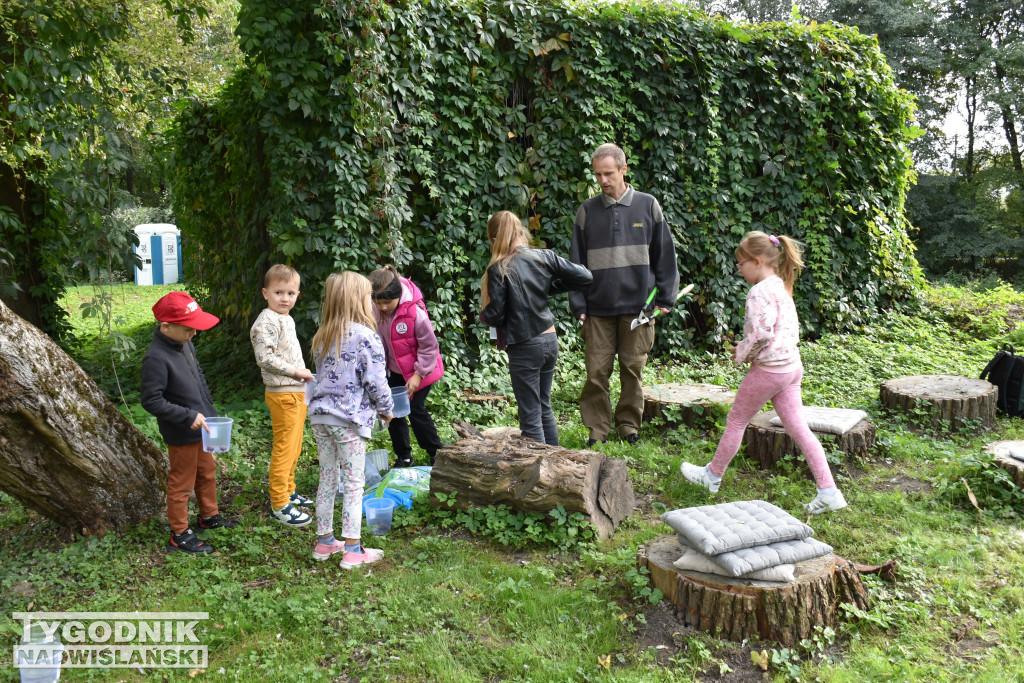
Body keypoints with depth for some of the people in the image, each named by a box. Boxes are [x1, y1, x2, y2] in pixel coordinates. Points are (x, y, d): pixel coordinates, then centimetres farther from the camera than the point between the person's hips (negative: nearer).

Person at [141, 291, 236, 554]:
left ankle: (209, 516, 42)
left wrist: (208, 410, 13)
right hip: (181, 434, -9)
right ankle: (180, 534, 22)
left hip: (199, 427, 9)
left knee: (207, 473, 23)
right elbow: (151, 400, -25)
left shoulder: (185, 344, 0)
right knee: (182, 483, 6)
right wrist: (188, 416, -25)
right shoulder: (157, 358, -26)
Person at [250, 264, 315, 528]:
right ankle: (279, 505, 6)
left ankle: (288, 491, 34)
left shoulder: (287, 319, 14)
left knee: (294, 446, 19)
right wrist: (296, 371, -23)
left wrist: (304, 375, 16)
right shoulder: (267, 322, -16)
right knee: (284, 448, -4)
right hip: (282, 394, -10)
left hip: (298, 391, 10)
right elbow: (265, 358, -25)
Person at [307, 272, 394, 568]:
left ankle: (324, 541, 27)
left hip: (320, 414, 7)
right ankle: (352, 550, 8)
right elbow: (375, 381, -15)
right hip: (350, 419, -7)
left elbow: (322, 375, 15)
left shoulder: (323, 336, 8)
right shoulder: (366, 337, -14)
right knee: (354, 483, 3)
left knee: (327, 477, 16)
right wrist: (386, 409, 2)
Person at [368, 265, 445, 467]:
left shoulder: (415, 312, -29)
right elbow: (378, 341, 2)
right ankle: (403, 456, 23)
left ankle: (438, 454, 12)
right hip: (396, 369, 6)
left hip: (420, 369, -6)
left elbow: (429, 346, -18)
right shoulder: (375, 310, -13)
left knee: (415, 409, -6)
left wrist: (419, 374, -18)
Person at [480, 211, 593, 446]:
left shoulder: (499, 269, -13)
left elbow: (495, 316, -12)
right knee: (545, 409, 21)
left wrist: (482, 313, 10)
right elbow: (584, 277, 1)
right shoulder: (544, 257, 1)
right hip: (550, 341, 6)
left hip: (524, 348, -6)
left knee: (530, 418, 4)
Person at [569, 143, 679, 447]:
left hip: (638, 306, 0)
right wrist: (578, 304, 0)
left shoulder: (648, 205, 4)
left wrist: (665, 298, 4)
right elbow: (576, 262, 7)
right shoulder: (587, 211, 5)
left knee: (633, 368, 7)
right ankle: (597, 427, 14)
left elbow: (664, 255, 8)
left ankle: (629, 423, 23)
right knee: (597, 370, 0)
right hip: (599, 308, 0)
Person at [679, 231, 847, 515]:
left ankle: (712, 476, 25)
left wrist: (742, 354, -8)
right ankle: (829, 491, 5)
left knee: (736, 421, 8)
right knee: (798, 428, 8)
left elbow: (761, 333, -25)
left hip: (768, 370, -9)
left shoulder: (759, 291, -16)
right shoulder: (782, 288, 14)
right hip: (792, 366, 9)